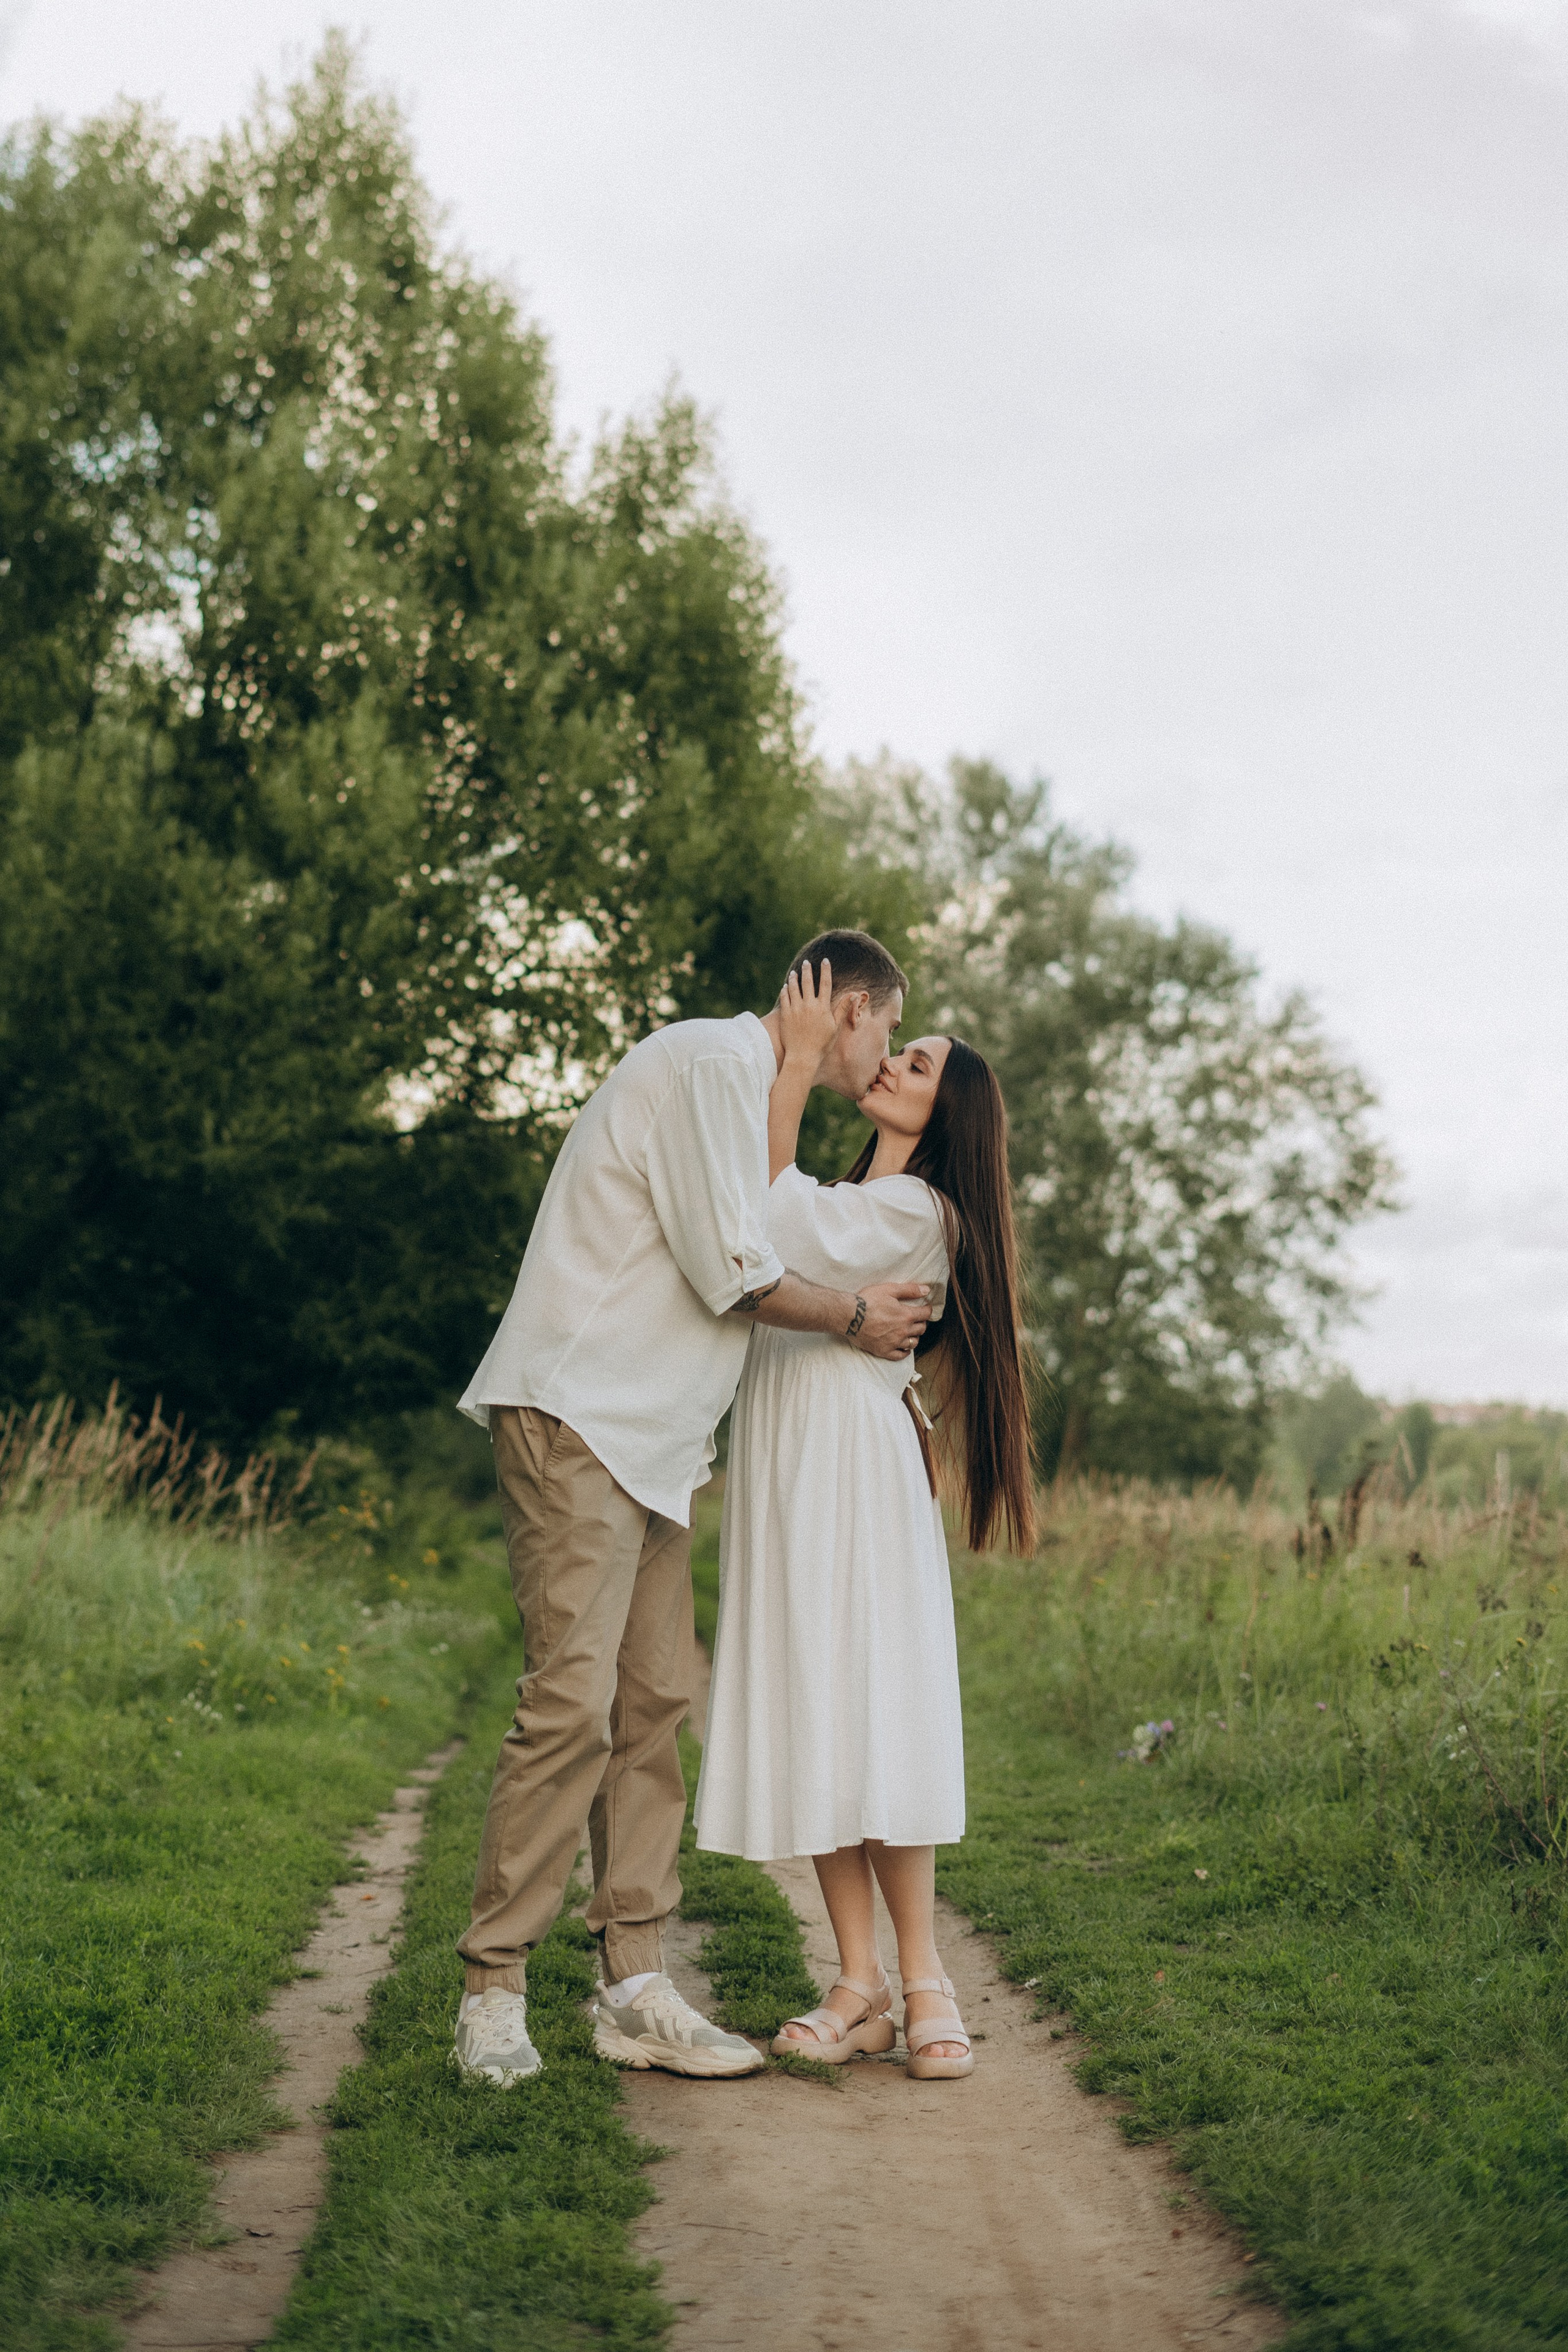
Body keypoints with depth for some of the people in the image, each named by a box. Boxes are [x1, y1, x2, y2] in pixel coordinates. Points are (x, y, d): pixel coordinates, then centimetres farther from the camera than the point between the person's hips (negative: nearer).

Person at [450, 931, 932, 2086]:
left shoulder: (750, 1090, 24)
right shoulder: (713, 1062, -10)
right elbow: (733, 1273, -15)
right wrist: (853, 1318, 0)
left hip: (654, 1443, 10)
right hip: (578, 1419, -10)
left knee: (653, 1704, 4)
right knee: (574, 1703, -14)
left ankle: (636, 1990, 5)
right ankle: (493, 1991, -7)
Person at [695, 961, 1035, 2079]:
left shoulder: (919, 1212, -4)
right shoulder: (845, 1206, 23)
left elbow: (770, 1233, -14)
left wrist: (797, 1068, -12)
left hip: (855, 1479, -8)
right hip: (782, 1482, 8)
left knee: (865, 1716, -8)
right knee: (808, 1725, 3)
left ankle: (924, 1975, 0)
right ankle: (861, 1983, 5)